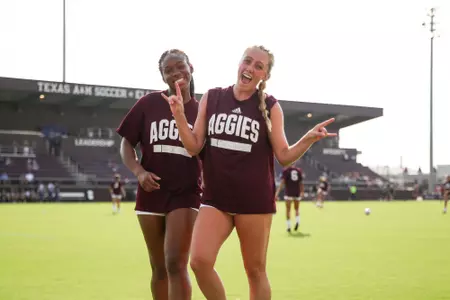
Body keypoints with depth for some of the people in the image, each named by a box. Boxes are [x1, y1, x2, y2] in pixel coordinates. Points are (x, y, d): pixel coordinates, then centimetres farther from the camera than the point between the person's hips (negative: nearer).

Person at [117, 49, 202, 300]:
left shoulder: (201, 110, 2)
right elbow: (127, 143, 5)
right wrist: (139, 171, -12)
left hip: (186, 194, -2)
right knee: (159, 268, 12)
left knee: (176, 264, -13)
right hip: (151, 193, 2)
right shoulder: (149, 103, 2)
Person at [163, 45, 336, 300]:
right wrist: (179, 116, -10)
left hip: (255, 199, -2)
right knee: (200, 261, -14)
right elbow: (194, 146, 5)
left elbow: (284, 156, 0)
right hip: (216, 197, 2)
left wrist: (309, 139, -17)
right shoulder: (211, 98, 5)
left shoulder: (270, 107, 0)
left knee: (255, 269, 6)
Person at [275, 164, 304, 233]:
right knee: (296, 209, 17)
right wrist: (302, 192, 22)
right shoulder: (299, 170, 6)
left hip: (288, 193, -3)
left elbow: (282, 182, -11)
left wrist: (277, 192, -13)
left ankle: (289, 226, -2)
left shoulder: (286, 170, -4)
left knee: (288, 210, 4)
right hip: (297, 193, 3)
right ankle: (297, 221, -9)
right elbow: (301, 183, 9)